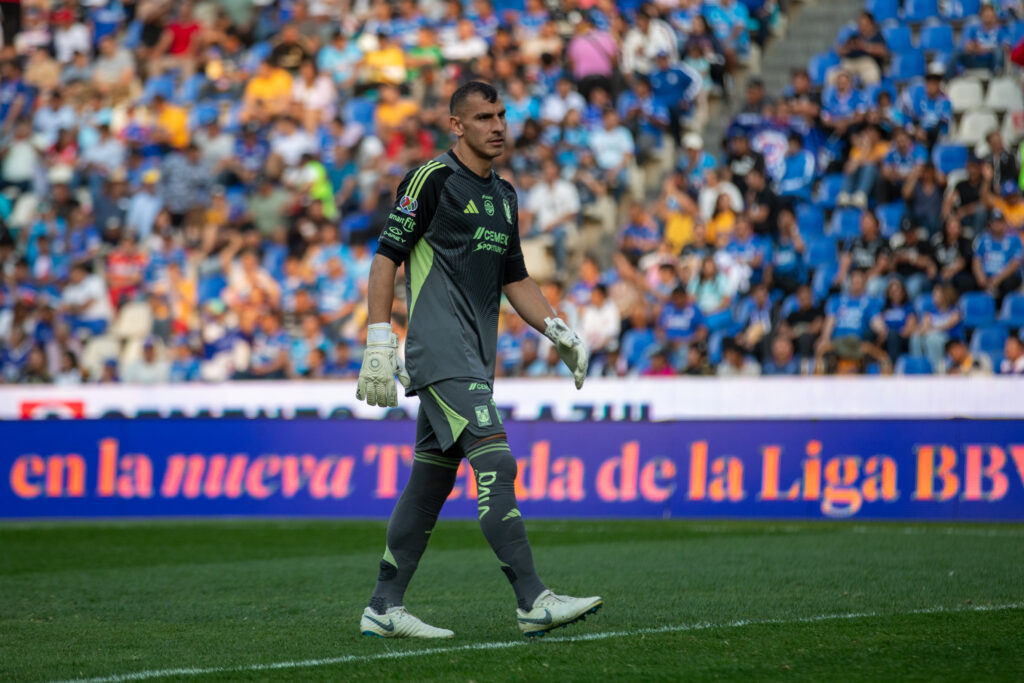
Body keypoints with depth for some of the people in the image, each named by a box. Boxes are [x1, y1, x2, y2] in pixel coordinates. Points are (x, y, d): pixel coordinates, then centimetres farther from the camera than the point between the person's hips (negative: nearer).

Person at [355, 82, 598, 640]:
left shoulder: (503, 196, 18)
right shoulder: (431, 179, -7)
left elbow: (515, 279, 25)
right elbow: (386, 258, -8)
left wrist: (557, 330, 10)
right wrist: (379, 344, -14)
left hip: (473, 358, 9)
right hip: (440, 352, -9)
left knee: (431, 480, 10)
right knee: (495, 464, -17)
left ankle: (384, 609, 15)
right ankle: (533, 603, -21)